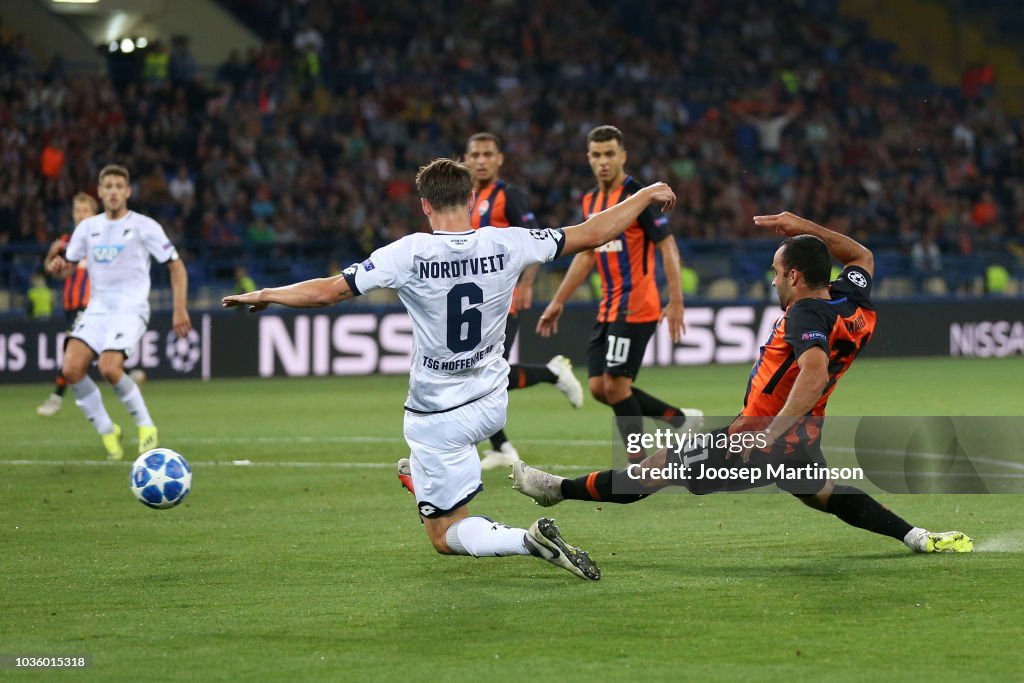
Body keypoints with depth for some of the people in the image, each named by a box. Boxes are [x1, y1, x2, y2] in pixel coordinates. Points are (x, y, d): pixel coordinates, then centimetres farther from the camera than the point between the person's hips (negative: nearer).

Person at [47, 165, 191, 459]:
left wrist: (180, 310, -6)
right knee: (71, 368, -17)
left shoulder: (144, 226, -2)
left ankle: (145, 425, -4)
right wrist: (58, 265, -7)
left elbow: (176, 266, 2)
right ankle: (107, 431, 1)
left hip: (130, 310, -5)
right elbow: (68, 263, 19)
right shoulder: (88, 227, 11)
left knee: (109, 367, -27)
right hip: (97, 310, 5)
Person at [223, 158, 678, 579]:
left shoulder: (409, 255, -20)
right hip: (492, 405, 5)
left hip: (436, 418, -5)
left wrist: (263, 295, 0)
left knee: (446, 538, 4)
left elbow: (327, 291, -17)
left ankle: (527, 540, -20)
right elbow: (591, 234, -1)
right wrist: (646, 195, 15)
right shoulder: (506, 244, -11)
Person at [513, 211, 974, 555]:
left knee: (658, 467, 3)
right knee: (824, 494, 33)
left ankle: (558, 489, 14)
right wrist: (805, 228, 18)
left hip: (768, 434, -8)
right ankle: (917, 537, 22)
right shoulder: (854, 301, 2)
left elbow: (815, 373, -40)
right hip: (806, 438, 8)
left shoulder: (806, 316, -23)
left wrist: (771, 433, -44)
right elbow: (861, 256, 24)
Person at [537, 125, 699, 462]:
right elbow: (586, 256, 22)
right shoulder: (591, 201, 13)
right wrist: (558, 302, 23)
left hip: (636, 307, -8)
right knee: (599, 387, 5)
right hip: (608, 308, 8)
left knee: (616, 385, -12)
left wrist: (675, 302, -21)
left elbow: (668, 247, -14)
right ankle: (681, 418, 18)